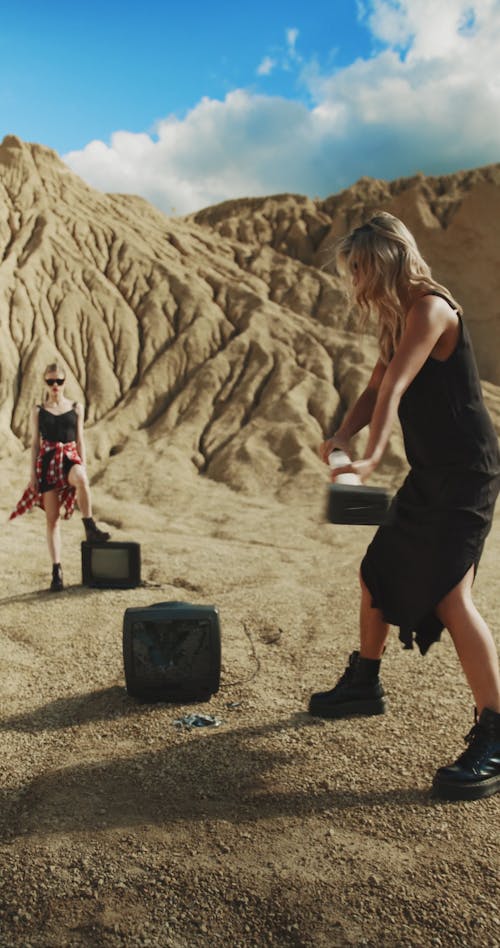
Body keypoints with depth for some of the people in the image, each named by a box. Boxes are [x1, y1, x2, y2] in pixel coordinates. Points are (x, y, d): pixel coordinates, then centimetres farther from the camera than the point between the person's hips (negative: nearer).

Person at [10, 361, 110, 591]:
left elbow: (80, 440, 10)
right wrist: (33, 474, 2)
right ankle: (56, 570, 5)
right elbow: (35, 443, 8)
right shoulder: (38, 411, 8)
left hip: (70, 458, 0)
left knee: (81, 479, -39)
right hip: (47, 461, 0)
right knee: (52, 518, -1)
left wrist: (83, 468, 2)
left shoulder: (76, 408, 9)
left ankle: (90, 529, -23)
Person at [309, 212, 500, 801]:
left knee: (449, 595, -18)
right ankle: (363, 686, 34)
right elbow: (376, 389, 8)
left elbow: (396, 389, -28)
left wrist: (371, 458, -37)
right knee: (377, 574, 16)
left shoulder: (431, 309, -15)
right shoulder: (397, 318, 14)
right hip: (429, 474, 10)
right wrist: (342, 436, -10)